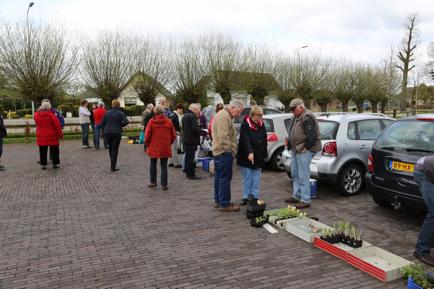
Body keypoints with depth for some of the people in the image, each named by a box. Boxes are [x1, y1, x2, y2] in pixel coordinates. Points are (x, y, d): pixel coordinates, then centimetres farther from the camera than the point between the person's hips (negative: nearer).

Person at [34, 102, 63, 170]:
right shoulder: (51, 115, -12)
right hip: (52, 136, -3)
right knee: (54, 150, 8)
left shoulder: (36, 115, 1)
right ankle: (55, 164, 11)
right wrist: (60, 134, -5)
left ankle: (43, 164, 11)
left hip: (41, 136, 4)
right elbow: (57, 125, -12)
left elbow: (37, 124, 17)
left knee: (43, 151, 10)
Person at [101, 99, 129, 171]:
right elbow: (126, 121, -18)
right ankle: (113, 167, 1)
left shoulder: (107, 113, 5)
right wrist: (120, 125, -1)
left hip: (107, 133, 4)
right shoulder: (120, 113, -6)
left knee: (110, 148, 18)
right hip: (116, 133, -3)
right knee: (115, 150, 1)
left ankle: (112, 164, 30)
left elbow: (102, 123, 4)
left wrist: (105, 130, 16)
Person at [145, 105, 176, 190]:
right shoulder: (169, 122, -3)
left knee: (153, 164, 18)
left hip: (153, 147, 0)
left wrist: (148, 144, 12)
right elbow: (173, 135, 2)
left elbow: (147, 135, -5)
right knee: (164, 166, 5)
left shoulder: (151, 122, -7)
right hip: (165, 148, 0)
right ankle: (164, 184, 6)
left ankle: (153, 181, 25)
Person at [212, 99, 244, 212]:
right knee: (225, 178, -6)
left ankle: (218, 201, 24)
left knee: (219, 176, 15)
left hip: (219, 151, 11)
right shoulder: (224, 117, -17)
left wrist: (230, 150, 20)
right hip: (224, 152, -11)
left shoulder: (225, 115, 18)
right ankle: (224, 204, -1)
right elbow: (223, 137, -25)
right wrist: (229, 150, -18)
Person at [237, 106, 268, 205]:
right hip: (246, 156, -4)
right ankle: (245, 196, 14)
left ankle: (255, 196, 16)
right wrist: (250, 152, -39)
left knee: (256, 177, 7)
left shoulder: (261, 125, 5)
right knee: (246, 177, 4)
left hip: (258, 156, 4)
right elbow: (245, 140, -25)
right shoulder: (245, 125, -12)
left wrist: (264, 154, 9)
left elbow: (264, 140, 12)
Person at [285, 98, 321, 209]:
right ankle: (296, 196, 30)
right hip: (295, 149, 11)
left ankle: (305, 200, 3)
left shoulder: (307, 118, -18)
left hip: (304, 150, -11)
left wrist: (305, 147, -18)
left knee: (303, 176, -6)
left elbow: (312, 136, -23)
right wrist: (290, 145, 16)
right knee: (295, 174, 17)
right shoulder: (296, 117, 15)